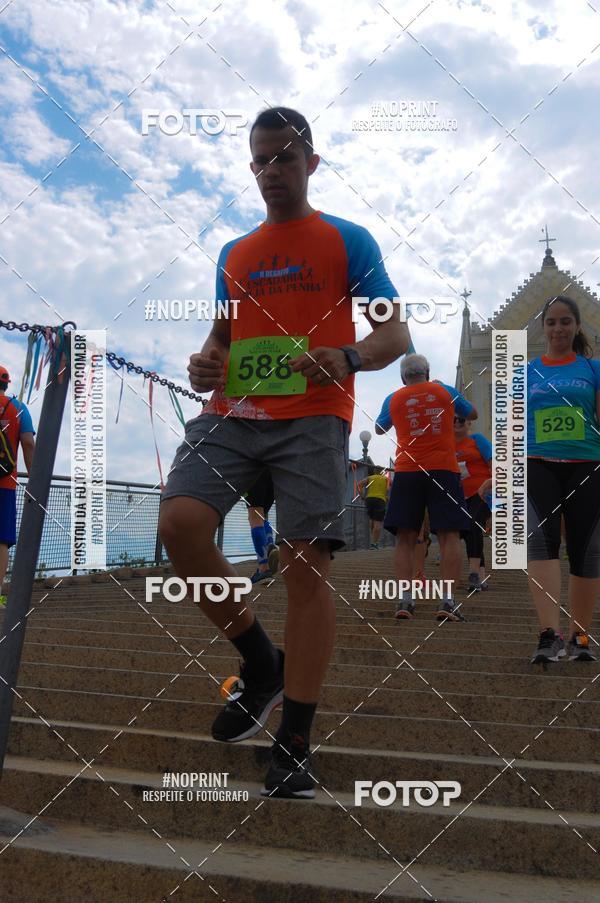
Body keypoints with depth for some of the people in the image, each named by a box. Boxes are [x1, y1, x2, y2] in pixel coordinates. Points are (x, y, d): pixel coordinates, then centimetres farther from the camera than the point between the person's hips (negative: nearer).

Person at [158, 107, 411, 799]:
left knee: (306, 562, -10)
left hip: (313, 417, -4)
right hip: (234, 412, 4)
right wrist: (205, 365, 3)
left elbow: (396, 334, 2)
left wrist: (347, 359, -20)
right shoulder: (233, 254, 22)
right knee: (179, 521, -19)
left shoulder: (347, 242, 8)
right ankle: (261, 663, 3)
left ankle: (294, 745, -2)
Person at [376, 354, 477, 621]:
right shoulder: (445, 391, 8)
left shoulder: (394, 399, 8)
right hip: (444, 469, 0)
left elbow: (379, 429, 25)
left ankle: (405, 599, -6)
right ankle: (448, 601, -9)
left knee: (405, 538, 3)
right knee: (449, 536, -1)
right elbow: (472, 414, 24)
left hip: (407, 471, 1)